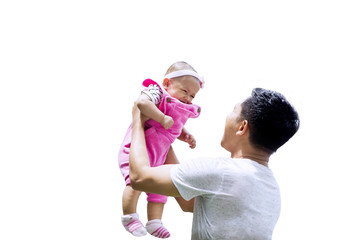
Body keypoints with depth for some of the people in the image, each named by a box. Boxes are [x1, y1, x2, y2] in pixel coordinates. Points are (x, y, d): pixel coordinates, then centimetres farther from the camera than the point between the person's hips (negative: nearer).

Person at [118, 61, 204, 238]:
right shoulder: (158, 93, -14)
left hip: (157, 157, 9)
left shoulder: (182, 111, 11)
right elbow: (142, 102, -35)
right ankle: (129, 216, -11)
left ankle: (154, 222, 21)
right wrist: (162, 118, -32)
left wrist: (186, 137, 9)